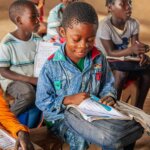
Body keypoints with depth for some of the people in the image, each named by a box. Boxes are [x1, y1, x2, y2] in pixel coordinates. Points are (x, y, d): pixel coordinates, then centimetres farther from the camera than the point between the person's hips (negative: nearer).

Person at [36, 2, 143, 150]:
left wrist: (109, 97, -12)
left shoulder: (99, 58, -3)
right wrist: (69, 99, -21)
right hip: (62, 116, -3)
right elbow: (42, 102, -8)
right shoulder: (51, 65, -13)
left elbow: (108, 85, 11)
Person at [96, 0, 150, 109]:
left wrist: (141, 53, -34)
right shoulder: (105, 26, -25)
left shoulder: (133, 23, -9)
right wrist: (131, 50, -43)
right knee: (121, 72, -34)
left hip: (123, 61, 6)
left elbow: (135, 46, -10)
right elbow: (111, 53, -27)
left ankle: (138, 107, -4)